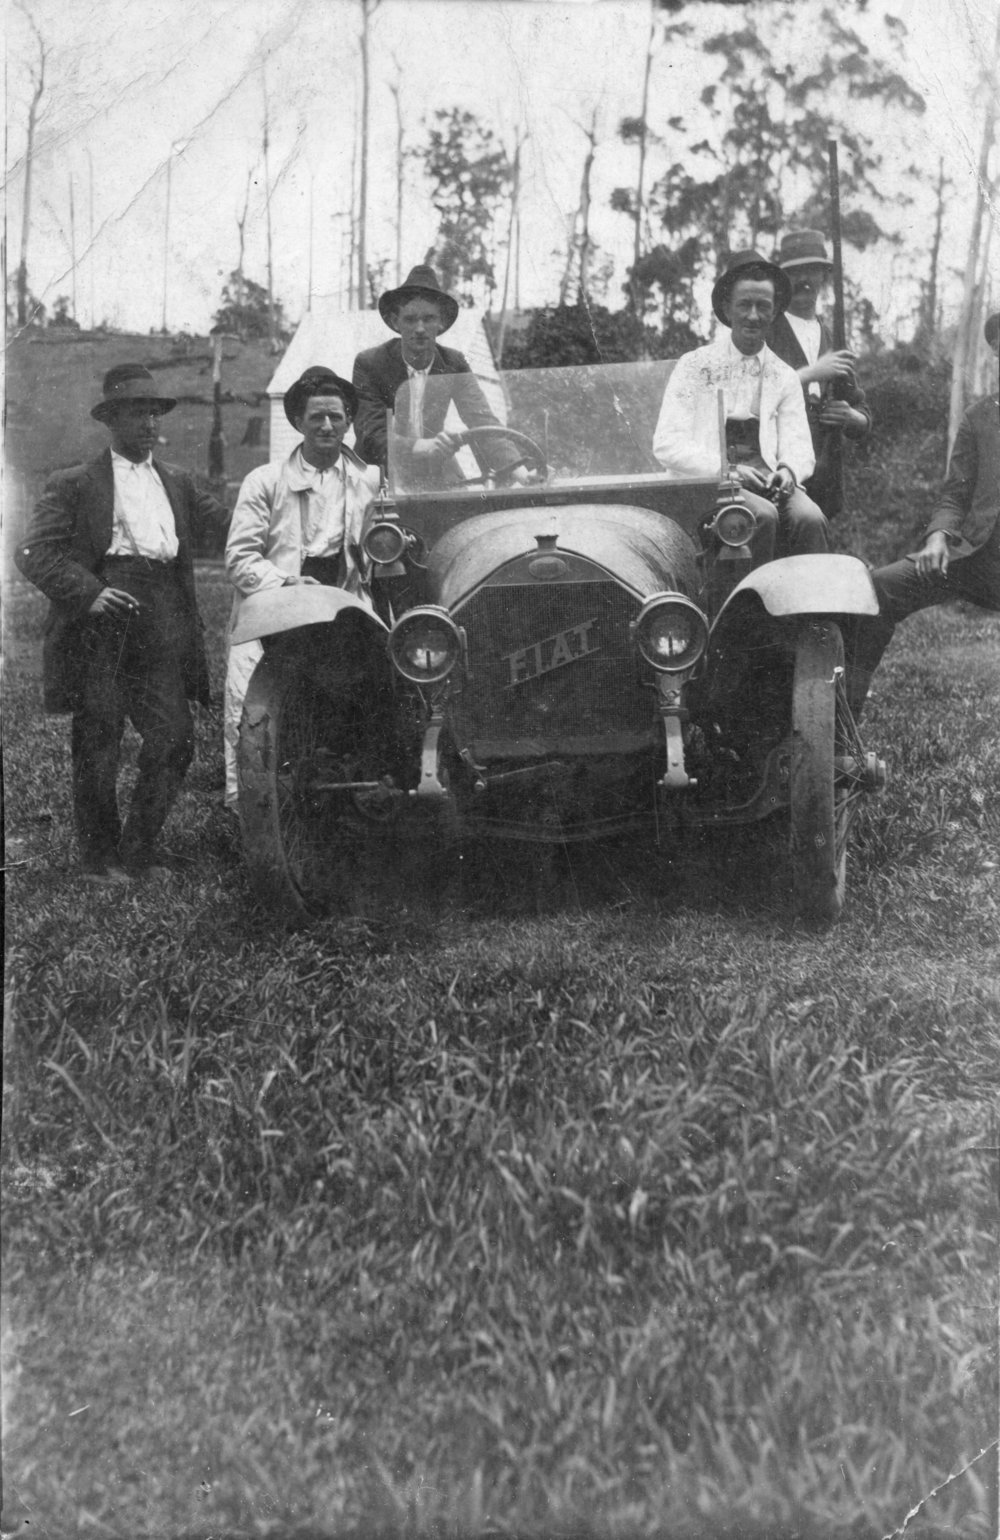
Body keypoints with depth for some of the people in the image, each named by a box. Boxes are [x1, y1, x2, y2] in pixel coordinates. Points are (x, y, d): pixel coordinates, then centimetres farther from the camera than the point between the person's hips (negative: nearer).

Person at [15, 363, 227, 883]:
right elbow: (32, 552, -3)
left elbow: (226, 520, 14)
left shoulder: (177, 483, 20)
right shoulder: (75, 484, 3)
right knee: (97, 747, 1)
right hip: (99, 626, -4)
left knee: (174, 740, -3)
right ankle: (98, 857, 16)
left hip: (160, 625, 4)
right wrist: (87, 592, -16)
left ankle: (138, 850, 12)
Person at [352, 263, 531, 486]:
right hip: (382, 476, -3)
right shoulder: (369, 364, -11)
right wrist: (424, 447, -39)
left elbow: (480, 418, -8)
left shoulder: (454, 363, -1)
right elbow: (371, 434, -20)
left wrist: (521, 473, -24)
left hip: (438, 478, 3)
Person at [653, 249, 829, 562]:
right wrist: (725, 469, -16)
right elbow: (667, 445, -2)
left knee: (809, 518, -28)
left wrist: (788, 470, -13)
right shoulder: (695, 366, 7)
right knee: (763, 516, -33)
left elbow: (799, 448, 12)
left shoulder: (785, 378, 18)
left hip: (769, 480, 3)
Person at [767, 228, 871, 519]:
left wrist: (850, 417, -1)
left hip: (824, 481, 5)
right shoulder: (763, 331, 4)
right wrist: (812, 373, -10)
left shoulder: (833, 342, 19)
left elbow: (864, 421, 22)